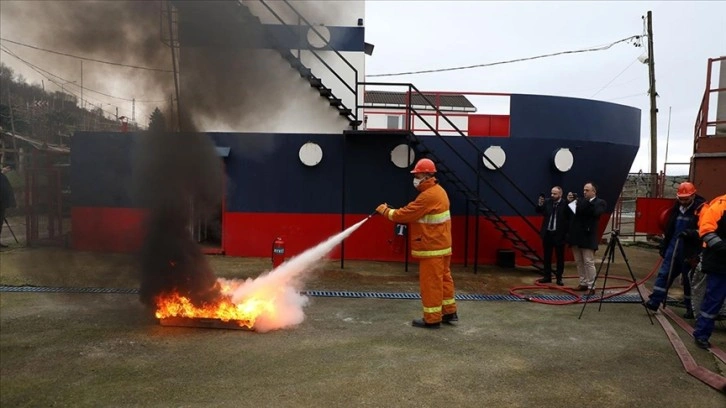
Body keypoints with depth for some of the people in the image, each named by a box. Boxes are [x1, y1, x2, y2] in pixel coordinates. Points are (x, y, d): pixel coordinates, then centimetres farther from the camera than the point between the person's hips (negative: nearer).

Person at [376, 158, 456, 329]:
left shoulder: (428, 196, -22)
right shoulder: (438, 191, 11)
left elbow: (405, 214, -20)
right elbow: (414, 213, 12)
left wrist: (385, 211, -6)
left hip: (431, 247, -10)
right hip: (441, 244, 10)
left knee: (430, 282, -1)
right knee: (443, 278, 17)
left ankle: (432, 318, 7)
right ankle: (449, 311, 27)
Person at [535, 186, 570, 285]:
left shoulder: (565, 204, -11)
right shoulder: (547, 202, 2)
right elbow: (538, 211, 4)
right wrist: (539, 204, -15)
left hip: (559, 234, -4)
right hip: (547, 233, 4)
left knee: (560, 257, 7)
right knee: (546, 256, 11)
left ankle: (559, 278, 16)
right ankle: (547, 276, 21)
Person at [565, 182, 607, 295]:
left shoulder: (600, 202, -2)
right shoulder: (581, 201, 9)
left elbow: (595, 212, -21)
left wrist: (585, 203, -24)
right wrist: (569, 202, -6)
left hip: (587, 237, -5)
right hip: (576, 236, 5)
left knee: (589, 262, -3)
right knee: (578, 262, 12)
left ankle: (591, 286, 5)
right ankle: (583, 283, 23)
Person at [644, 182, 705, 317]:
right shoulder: (676, 208, 11)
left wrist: (693, 233, -30)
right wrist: (663, 245, 19)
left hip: (690, 252, -6)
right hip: (673, 248, 6)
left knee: (689, 280, 3)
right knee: (664, 274, 1)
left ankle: (691, 309, 17)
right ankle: (654, 301, 2)